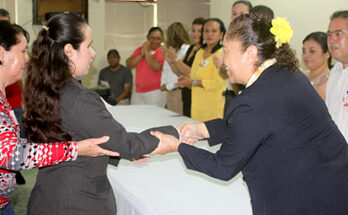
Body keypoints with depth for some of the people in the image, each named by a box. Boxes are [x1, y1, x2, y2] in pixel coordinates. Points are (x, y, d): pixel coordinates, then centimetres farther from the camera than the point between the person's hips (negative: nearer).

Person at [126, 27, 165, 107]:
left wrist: (147, 51, -9)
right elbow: (129, 64, 4)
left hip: (155, 92, -5)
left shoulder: (163, 51, -3)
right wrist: (141, 54, -7)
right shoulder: (139, 49, 14)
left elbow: (156, 67, -19)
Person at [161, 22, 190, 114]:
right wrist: (163, 84, 6)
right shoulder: (170, 49, 14)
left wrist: (168, 86, -9)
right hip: (169, 92, 8)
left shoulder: (186, 49, -11)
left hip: (179, 92, -8)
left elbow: (183, 75, -16)